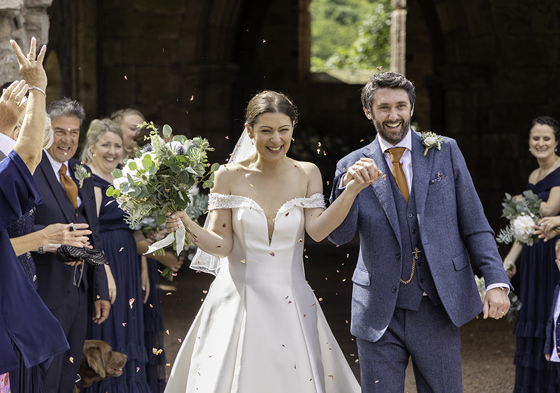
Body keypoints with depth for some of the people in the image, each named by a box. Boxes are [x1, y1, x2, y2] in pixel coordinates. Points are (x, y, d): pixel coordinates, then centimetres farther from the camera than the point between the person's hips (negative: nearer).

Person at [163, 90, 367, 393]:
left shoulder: (307, 174, 2)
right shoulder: (230, 176, -3)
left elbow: (317, 230, -12)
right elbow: (222, 245, -5)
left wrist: (352, 191, -23)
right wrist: (187, 226, -23)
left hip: (291, 306, 1)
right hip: (238, 299, -1)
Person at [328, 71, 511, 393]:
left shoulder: (445, 152, 4)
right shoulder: (354, 167, 3)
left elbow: (474, 224, 4)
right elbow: (339, 235, -7)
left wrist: (497, 281, -8)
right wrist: (347, 184, -23)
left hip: (439, 308, 0)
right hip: (380, 314, 0)